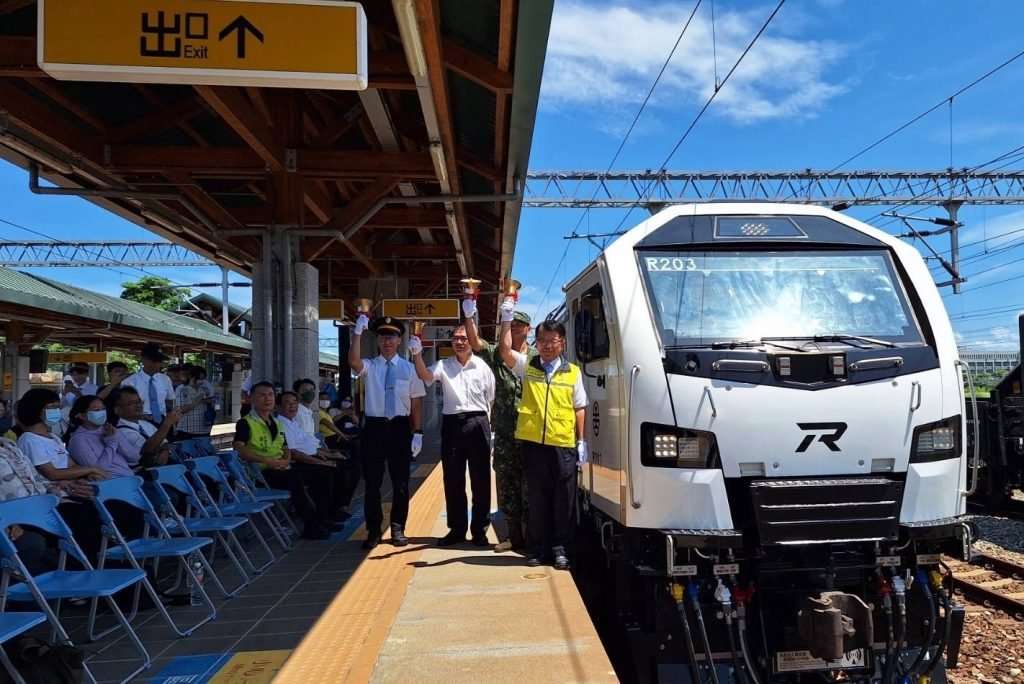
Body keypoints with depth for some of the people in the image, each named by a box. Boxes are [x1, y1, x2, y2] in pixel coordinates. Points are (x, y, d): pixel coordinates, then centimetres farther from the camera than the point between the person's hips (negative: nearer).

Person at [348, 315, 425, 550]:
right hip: (374, 427, 0)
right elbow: (353, 362, -20)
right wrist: (358, 332, -30)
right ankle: (373, 531, 18)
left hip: (400, 427, 0)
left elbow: (416, 402, 1)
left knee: (400, 482, 8)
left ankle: (398, 529, 22)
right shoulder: (369, 366, 3)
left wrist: (417, 433, -5)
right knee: (372, 482, 6)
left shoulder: (409, 368, 2)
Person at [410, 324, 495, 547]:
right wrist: (417, 355, -32)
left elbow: (492, 398, 9)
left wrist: (489, 427, 3)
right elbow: (425, 375, -14)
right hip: (451, 423, 1)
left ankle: (479, 530, 15)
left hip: (477, 423, -1)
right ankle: (457, 529, 20)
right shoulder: (444, 365, 6)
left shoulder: (482, 367, 5)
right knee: (452, 480, 8)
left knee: (480, 480, 4)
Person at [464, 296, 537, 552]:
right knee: (506, 485, 8)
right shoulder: (496, 354, 7)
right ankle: (514, 536, 18)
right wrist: (469, 317, -25)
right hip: (504, 433, 2)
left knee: (530, 485, 2)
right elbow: (475, 342, -10)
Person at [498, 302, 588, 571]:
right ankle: (537, 547, 18)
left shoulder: (573, 372, 9)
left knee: (563, 498, 5)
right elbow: (504, 350, -9)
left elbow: (580, 408, 11)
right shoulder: (527, 366, 8)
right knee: (537, 497, 7)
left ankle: (559, 547, 17)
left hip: (564, 443, 1)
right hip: (533, 441, 0)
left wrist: (581, 441, 7)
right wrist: (507, 320, -15)